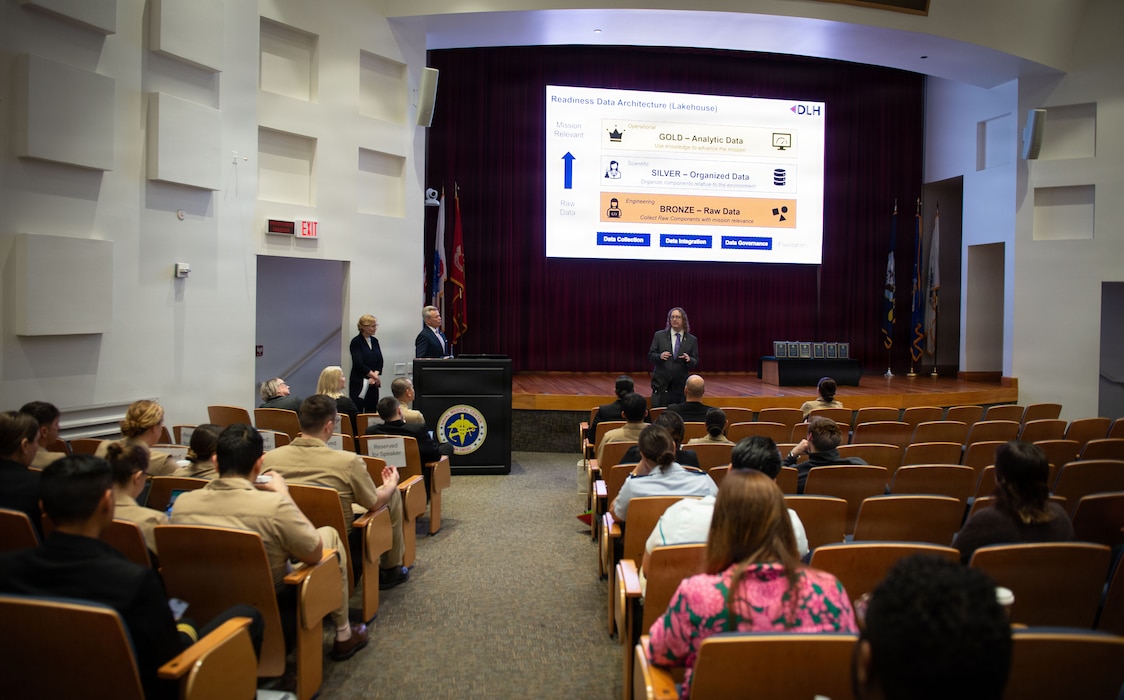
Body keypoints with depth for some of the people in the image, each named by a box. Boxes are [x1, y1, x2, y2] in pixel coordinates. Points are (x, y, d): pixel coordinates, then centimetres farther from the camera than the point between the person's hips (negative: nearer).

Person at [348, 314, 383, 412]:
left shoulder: (374, 341, 11)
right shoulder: (356, 342, -8)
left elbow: (380, 362, 7)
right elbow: (359, 364, -16)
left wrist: (374, 376, -9)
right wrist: (375, 376, -14)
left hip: (373, 384, 6)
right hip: (358, 383, -6)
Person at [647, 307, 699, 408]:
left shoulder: (692, 340, 7)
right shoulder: (659, 335, 5)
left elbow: (696, 363, 6)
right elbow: (650, 356, 5)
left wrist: (689, 360, -16)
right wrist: (659, 356, -16)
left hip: (680, 387, 1)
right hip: (661, 384, 0)